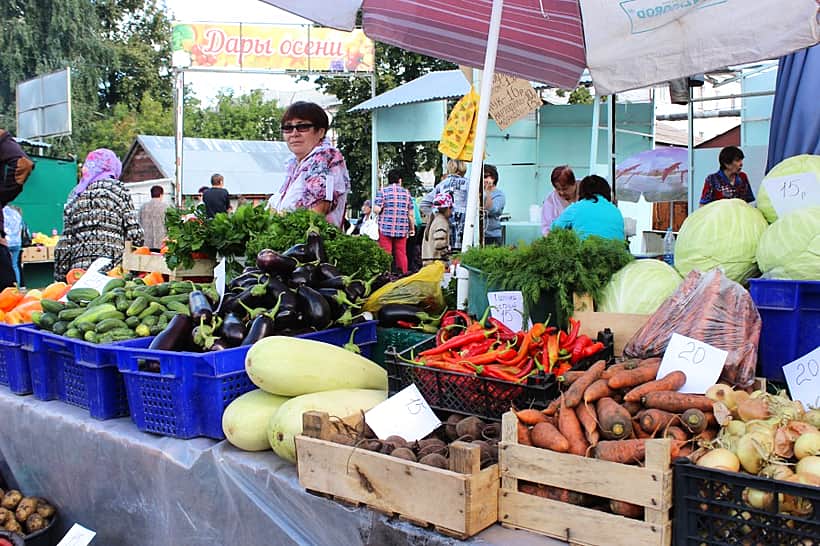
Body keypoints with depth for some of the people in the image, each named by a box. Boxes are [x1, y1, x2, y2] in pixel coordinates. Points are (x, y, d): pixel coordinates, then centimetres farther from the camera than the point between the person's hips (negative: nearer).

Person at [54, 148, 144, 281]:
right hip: (112, 267, -4)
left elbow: (65, 241, 11)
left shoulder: (75, 194, 14)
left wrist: (60, 276, 14)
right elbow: (134, 232, -6)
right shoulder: (118, 189, 2)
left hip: (78, 269, 4)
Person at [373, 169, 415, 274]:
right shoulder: (406, 193, 8)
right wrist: (412, 228, 18)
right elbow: (410, 214, 8)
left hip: (386, 228, -3)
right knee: (401, 254, 8)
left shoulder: (383, 191, -1)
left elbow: (376, 209, -10)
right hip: (402, 229, 3)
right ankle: (403, 273, 10)